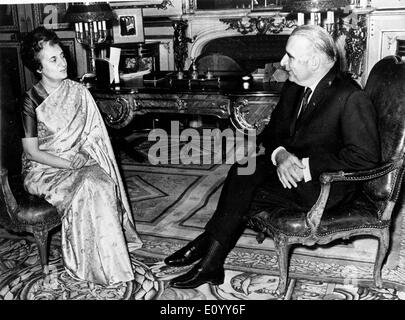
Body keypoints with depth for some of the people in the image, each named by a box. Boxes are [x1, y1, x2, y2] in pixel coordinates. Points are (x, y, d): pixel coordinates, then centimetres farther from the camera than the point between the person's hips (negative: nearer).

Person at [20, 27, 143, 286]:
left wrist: (82, 159, -11)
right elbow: (32, 152, -9)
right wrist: (70, 163, -18)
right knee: (90, 185, -30)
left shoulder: (78, 91, 3)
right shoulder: (31, 101, -10)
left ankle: (106, 257, -12)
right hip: (43, 169, -4)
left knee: (104, 183, -27)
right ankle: (95, 264, -17)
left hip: (78, 161, 4)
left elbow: (92, 135, 7)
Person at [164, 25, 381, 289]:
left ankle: (208, 259, -5)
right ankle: (210, 261, -13)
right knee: (243, 171, -17)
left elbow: (365, 156, -20)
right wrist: (279, 154, -15)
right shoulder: (294, 88, 7)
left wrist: (307, 165, -22)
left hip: (326, 186, -8)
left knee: (241, 189, -22)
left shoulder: (351, 98, -17)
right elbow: (272, 131, 10)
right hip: (289, 169, 8)